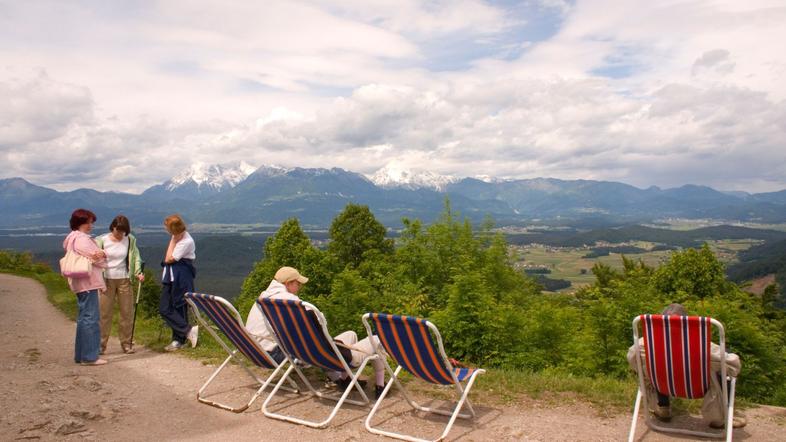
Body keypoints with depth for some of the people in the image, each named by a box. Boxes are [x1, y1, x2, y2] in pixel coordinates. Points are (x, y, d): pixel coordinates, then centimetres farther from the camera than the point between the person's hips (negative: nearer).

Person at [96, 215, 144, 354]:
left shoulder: (130, 240, 1)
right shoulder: (102, 240, -4)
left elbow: (136, 257, 6)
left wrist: (138, 273, -8)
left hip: (124, 280, 2)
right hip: (107, 280, -2)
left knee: (127, 312, 5)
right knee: (104, 313, 1)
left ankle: (126, 343, 15)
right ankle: (101, 344, 10)